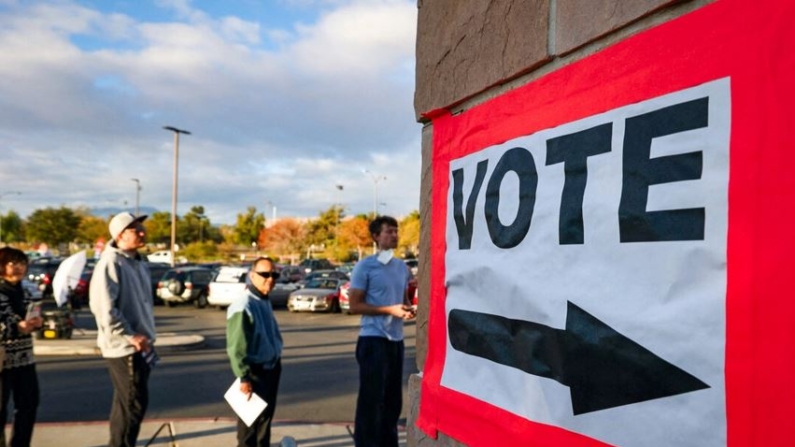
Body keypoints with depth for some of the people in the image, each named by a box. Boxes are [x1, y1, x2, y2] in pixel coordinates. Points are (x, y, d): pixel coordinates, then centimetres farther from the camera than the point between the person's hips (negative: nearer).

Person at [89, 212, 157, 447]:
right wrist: (130, 336, -22)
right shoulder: (111, 263, -16)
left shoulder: (139, 263, 13)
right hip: (124, 347, -9)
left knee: (126, 402, 18)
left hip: (139, 345, 9)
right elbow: (103, 307, -24)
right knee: (134, 403, -3)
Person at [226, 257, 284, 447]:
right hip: (255, 371, -9)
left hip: (271, 367, 9)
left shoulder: (265, 301, 8)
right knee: (251, 418, 4)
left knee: (266, 414, 21)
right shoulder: (243, 306, -22)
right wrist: (244, 378, -23)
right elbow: (235, 348, -24)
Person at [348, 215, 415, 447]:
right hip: (373, 339, -7)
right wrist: (390, 310, -19)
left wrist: (409, 308, 0)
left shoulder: (402, 267, 12)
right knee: (372, 398, -2)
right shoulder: (365, 266, -8)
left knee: (393, 398, 15)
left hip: (396, 339, 7)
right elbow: (354, 305, -12)